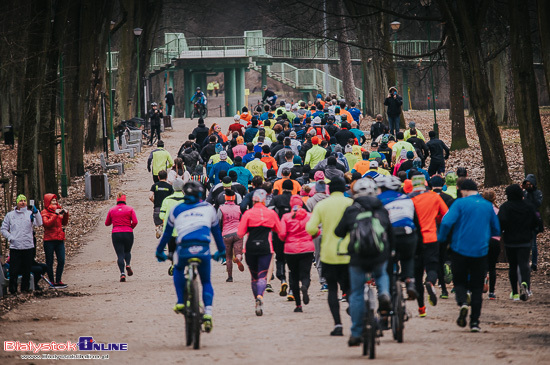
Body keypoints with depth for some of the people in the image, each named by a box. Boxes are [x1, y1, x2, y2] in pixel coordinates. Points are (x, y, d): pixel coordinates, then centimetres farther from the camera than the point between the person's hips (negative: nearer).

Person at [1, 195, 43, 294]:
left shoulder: (30, 214, 4)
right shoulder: (10, 215, 8)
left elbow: (39, 223, -12)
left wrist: (36, 213, -29)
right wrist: (10, 237, -5)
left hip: (28, 246, 0)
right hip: (14, 247, 0)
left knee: (27, 270, 6)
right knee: (13, 270, -4)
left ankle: (25, 289, 17)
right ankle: (12, 289, 5)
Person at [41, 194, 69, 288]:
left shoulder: (58, 210, 13)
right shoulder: (45, 212, -3)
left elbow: (64, 223, 16)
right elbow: (47, 223, -18)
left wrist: (66, 214, 1)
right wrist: (56, 214, -20)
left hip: (59, 239, 5)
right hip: (49, 240, -5)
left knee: (61, 261, 0)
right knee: (49, 262, 1)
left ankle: (58, 281, 9)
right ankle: (52, 282, 7)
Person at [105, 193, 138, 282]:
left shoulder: (111, 210, 6)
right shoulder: (130, 209, 2)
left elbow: (107, 223, 13)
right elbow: (135, 221, -7)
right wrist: (130, 227, 12)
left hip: (116, 234, 0)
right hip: (128, 233, 0)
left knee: (120, 255, 1)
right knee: (127, 251, 21)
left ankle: (122, 274, -14)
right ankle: (128, 265, -8)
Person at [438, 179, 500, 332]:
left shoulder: (460, 203, -6)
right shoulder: (488, 206, 7)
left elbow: (446, 222, -17)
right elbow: (496, 230, 15)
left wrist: (441, 239, -2)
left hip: (460, 249, -3)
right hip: (481, 250, 3)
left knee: (459, 281, 12)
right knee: (477, 286, 9)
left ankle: (462, 302, -18)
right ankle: (475, 321, 3)